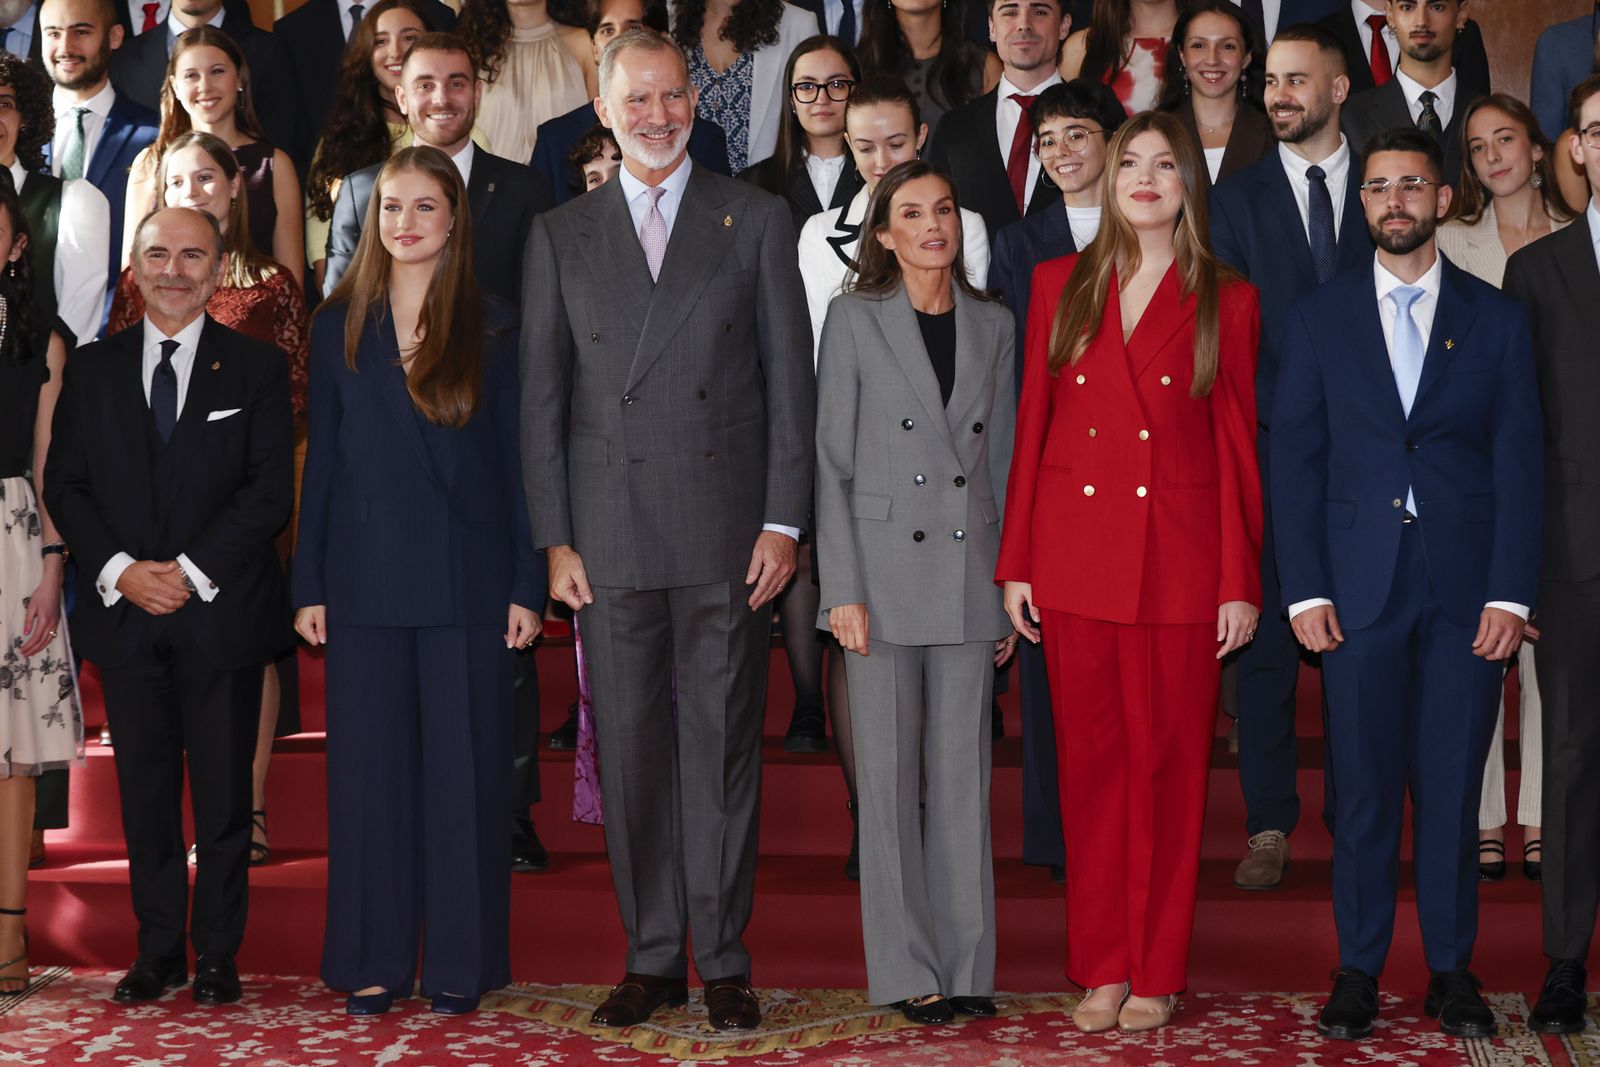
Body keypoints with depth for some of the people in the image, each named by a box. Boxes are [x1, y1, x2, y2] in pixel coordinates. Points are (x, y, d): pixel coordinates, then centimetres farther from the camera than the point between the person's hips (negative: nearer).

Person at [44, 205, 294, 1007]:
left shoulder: (256, 368, 4)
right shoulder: (92, 368, 10)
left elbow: (271, 488, -4)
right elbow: (65, 484, 6)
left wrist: (192, 571, -13)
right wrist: (119, 571, -9)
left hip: (221, 611, -2)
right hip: (125, 611, 2)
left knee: (223, 790, 3)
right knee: (145, 790, 7)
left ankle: (217, 954, 12)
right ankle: (159, 952, 17)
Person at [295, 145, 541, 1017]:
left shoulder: (493, 329, 3)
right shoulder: (340, 327, 8)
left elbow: (517, 461, 2)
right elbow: (322, 461, 8)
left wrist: (527, 586, -4)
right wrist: (309, 585, 3)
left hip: (465, 578, -1)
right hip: (366, 580, 2)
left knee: (464, 768, 2)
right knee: (370, 768, 4)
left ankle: (460, 962, 10)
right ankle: (374, 960, 13)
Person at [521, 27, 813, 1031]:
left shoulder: (756, 219, 6)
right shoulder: (560, 235, 10)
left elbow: (791, 377, 3)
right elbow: (542, 395, 8)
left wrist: (783, 521, -4)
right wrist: (556, 537, 1)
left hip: (726, 531, -1)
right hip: (611, 535, 2)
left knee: (723, 745, 3)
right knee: (630, 751, 6)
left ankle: (725, 960, 12)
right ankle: (652, 957, 17)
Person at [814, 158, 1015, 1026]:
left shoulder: (993, 327, 10)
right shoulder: (855, 320, -1)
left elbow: (1002, 463, 12)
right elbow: (831, 461, -3)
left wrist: (1011, 590, 8)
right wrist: (844, 589, -10)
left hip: (969, 576, 3)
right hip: (885, 571, -3)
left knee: (963, 776, 6)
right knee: (890, 776, 2)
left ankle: (967, 965, 13)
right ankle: (906, 970, 9)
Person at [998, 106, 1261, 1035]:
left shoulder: (1226, 300, 3)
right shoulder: (1061, 286, 8)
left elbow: (1239, 447, 1)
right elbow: (1032, 427, 8)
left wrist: (1241, 581, -4)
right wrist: (1016, 563, 3)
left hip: (1179, 560, -2)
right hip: (1075, 554, 2)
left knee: (1169, 763, 3)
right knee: (1090, 759, 6)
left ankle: (1158, 973, 13)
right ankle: (1101, 967, 16)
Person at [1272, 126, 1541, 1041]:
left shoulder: (1498, 320, 7)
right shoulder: (1320, 320, 8)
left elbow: (1521, 464, 3)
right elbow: (1295, 461, 5)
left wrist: (1511, 592, -5)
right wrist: (1305, 589, -4)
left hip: (1469, 588, 0)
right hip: (1360, 586, 0)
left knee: (1454, 785, 4)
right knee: (1366, 785, 3)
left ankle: (1452, 967, 16)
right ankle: (1359, 970, 12)